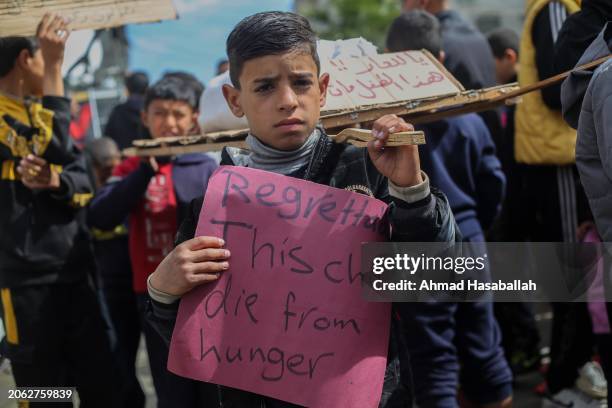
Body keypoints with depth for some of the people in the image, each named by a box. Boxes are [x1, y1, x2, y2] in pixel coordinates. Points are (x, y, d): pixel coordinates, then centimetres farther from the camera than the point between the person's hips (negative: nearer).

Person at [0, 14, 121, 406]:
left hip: (75, 269, 7)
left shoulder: (45, 113, 18)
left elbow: (84, 181, 6)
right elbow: (54, 147, -23)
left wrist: (55, 180, -18)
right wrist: (56, 67, -17)